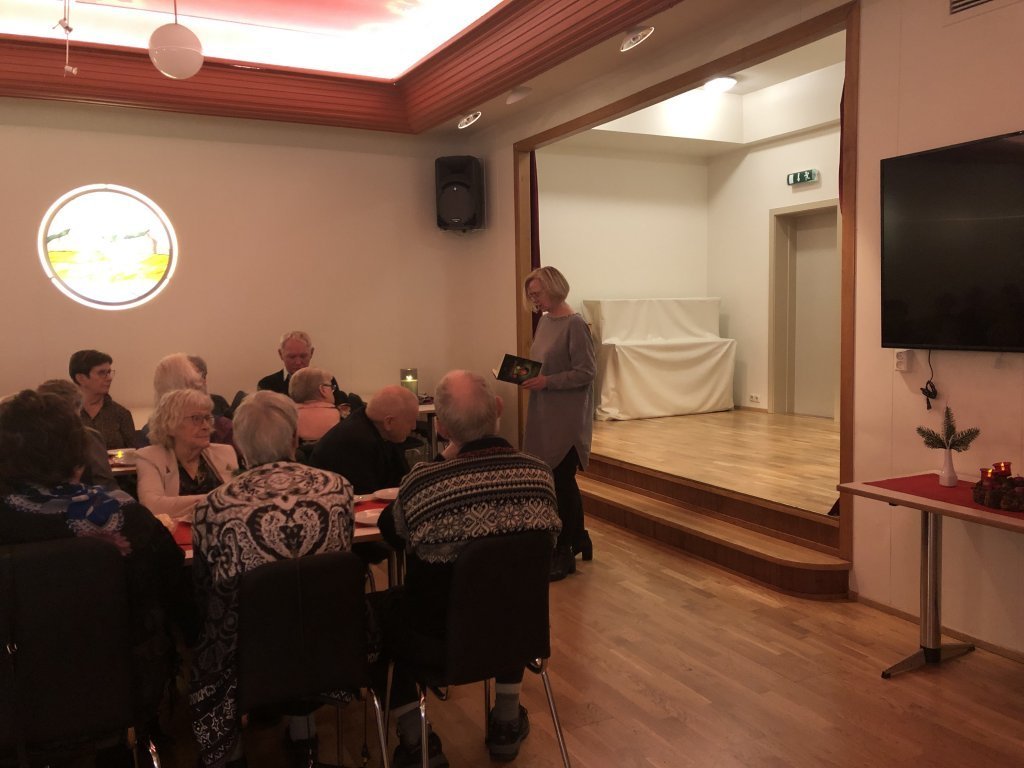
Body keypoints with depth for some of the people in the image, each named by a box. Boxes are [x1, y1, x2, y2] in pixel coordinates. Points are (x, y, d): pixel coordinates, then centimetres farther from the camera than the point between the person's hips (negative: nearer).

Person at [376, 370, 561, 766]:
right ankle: (507, 722, 44)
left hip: (440, 641, -3)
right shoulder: (538, 473, -15)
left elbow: (390, 532, -4)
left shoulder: (422, 482, -27)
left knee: (377, 610, 25)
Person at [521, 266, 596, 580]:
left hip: (568, 418, -8)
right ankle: (579, 541, 33)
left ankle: (564, 554, 11)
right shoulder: (544, 321, 9)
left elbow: (586, 372, -16)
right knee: (562, 480, 16)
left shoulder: (575, 325, -14)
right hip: (545, 415, 8)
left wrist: (546, 382, -20)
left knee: (562, 482, -1)